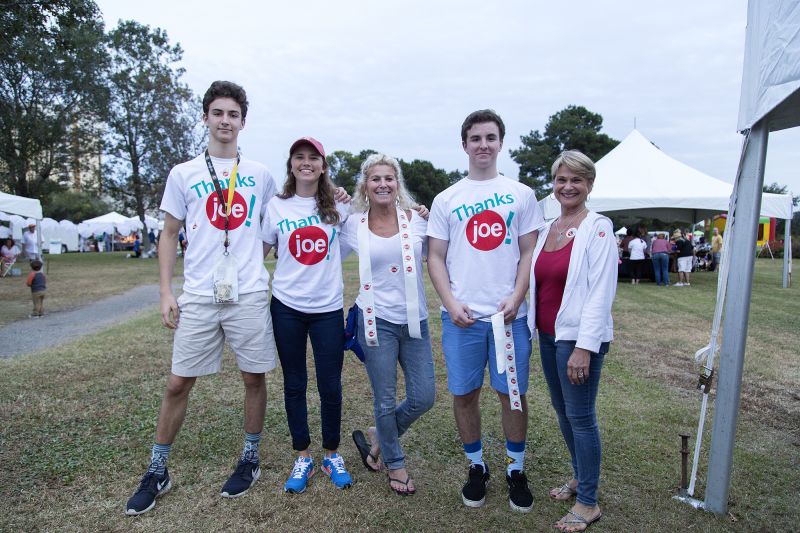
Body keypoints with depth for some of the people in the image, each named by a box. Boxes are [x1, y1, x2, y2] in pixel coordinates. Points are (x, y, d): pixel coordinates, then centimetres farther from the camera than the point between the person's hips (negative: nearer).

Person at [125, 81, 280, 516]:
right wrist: (166, 294, 1)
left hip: (250, 294, 0)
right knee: (178, 383, 6)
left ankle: (250, 458, 27)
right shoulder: (183, 174, 6)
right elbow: (169, 236, 7)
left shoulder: (259, 175, 8)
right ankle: (157, 471, 23)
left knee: (254, 378, 7)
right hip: (198, 296, 0)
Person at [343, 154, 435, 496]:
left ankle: (379, 437, 35)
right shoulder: (354, 226, -1)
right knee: (386, 400, 7)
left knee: (423, 397, 6)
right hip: (376, 320, -2)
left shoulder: (416, 219, 0)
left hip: (415, 320, 2)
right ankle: (395, 463, 33)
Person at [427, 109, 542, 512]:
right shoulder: (446, 199, 7)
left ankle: (516, 470, 28)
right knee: (464, 394, 8)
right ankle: (476, 467, 29)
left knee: (513, 393, 7)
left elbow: (529, 252, 5)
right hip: (461, 316, 1)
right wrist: (451, 302, -8)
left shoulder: (521, 195, 7)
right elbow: (435, 257, 5)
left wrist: (516, 297, -9)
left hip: (509, 313, 0)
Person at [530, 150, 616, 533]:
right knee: (562, 410, 18)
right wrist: (534, 328, 9)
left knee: (580, 416, 1)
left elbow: (601, 292, -16)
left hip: (579, 338, -7)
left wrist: (584, 346, -20)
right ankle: (579, 477, 38)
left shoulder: (598, 228, -10)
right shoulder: (546, 229, 10)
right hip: (548, 334, 7)